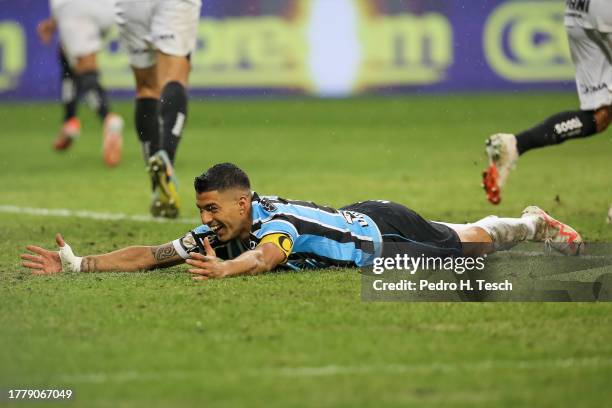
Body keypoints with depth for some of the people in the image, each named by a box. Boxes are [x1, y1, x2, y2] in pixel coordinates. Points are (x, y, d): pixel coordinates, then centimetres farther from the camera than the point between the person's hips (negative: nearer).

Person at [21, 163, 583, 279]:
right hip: (353, 223, 6)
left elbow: (265, 255, -61)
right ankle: (527, 221, 52)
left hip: (380, 229, -6)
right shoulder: (214, 236, -19)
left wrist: (225, 268, -81)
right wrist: (78, 265, -31)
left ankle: (534, 224, 45)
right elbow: (150, 255, -20)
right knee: (454, 238, 28)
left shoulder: (277, 220, -39)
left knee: (468, 242, 18)